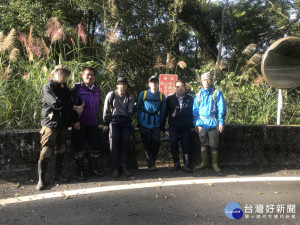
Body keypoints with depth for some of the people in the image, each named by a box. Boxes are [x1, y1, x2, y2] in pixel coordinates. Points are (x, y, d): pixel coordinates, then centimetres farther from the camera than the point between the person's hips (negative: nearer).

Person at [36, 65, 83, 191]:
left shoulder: (65, 88, 16)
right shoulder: (48, 87, -6)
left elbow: (69, 103, 19)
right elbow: (56, 104, -19)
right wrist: (74, 108, -16)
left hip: (63, 125, 7)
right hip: (51, 124, -7)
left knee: (62, 149, 11)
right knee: (47, 151, -9)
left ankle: (57, 174, 25)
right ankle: (41, 179, 1)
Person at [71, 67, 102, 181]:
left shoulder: (96, 89, 12)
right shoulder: (77, 88, -6)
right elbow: (73, 105, -11)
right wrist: (75, 121, -17)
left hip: (93, 124, 6)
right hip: (80, 124, -5)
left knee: (96, 146, 9)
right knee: (79, 148, 2)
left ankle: (94, 168, 25)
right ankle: (81, 171, 14)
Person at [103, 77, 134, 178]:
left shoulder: (130, 97, 17)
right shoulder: (111, 95, 12)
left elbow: (130, 111, 17)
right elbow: (106, 110, 11)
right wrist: (106, 123, 8)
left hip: (126, 120, 2)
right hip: (114, 119, -1)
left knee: (126, 140, -19)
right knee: (114, 140, -23)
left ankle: (124, 166, -12)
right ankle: (115, 167, -19)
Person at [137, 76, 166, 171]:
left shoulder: (162, 96, 6)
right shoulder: (143, 94, 2)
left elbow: (162, 111, 10)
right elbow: (138, 108, 8)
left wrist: (161, 123, 7)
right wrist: (139, 122, 4)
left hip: (156, 124, 1)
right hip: (145, 124, -1)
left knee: (156, 144, 0)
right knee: (148, 144, 0)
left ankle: (152, 162, 19)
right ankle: (151, 164, 6)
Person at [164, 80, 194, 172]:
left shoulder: (190, 98, 5)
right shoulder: (170, 98, 4)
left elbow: (193, 112, 8)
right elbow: (165, 112, 6)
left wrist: (192, 126, 5)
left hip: (186, 127, 0)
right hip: (173, 127, 0)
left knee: (185, 144, 0)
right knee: (173, 144, -1)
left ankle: (186, 165, 7)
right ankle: (176, 164, 12)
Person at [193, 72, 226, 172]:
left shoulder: (217, 93, 1)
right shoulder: (199, 94, 10)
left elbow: (221, 108, -3)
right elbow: (195, 110, 12)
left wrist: (221, 122, -9)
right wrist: (195, 123, 6)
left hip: (213, 123, -3)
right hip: (201, 123, 3)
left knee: (214, 145, 3)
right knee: (203, 144, 11)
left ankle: (214, 164, 16)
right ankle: (204, 162, 24)